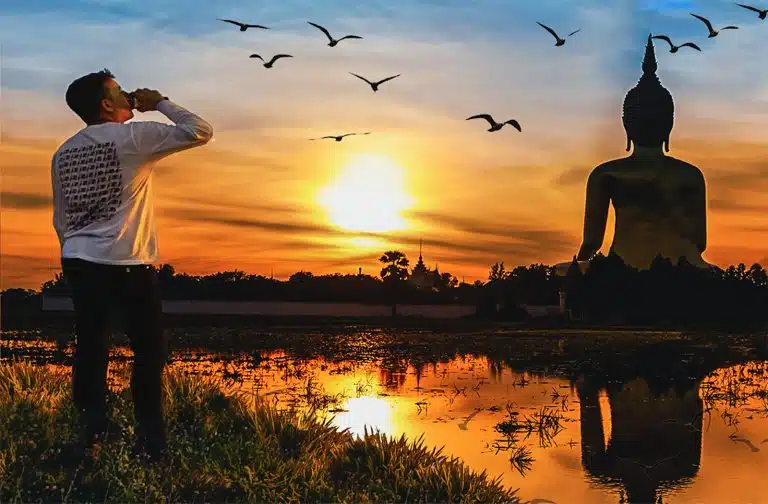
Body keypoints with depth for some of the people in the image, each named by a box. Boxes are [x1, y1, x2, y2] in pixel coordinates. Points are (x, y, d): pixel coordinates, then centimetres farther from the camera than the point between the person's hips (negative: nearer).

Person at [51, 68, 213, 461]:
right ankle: (150, 443, 3)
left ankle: (91, 436, 4)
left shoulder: (63, 153, 12)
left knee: (90, 349, 9)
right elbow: (200, 132, -9)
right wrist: (160, 103, 2)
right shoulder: (134, 137, -8)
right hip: (128, 265, -6)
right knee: (149, 351, 3)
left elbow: (61, 220, 15)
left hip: (79, 263, 6)